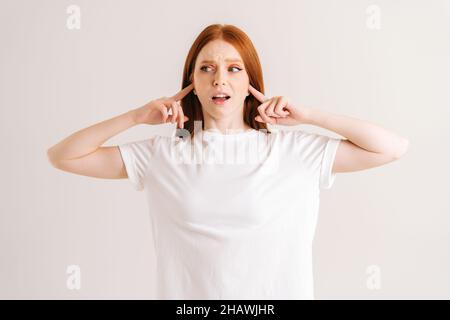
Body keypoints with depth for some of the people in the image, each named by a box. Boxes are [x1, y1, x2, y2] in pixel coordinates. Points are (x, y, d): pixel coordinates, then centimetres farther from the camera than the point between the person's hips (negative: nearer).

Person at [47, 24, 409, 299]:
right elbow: (62, 156, 0)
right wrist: (136, 116, -8)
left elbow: (394, 147, -6)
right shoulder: (163, 153, -2)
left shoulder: (291, 149, -6)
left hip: (277, 291, 0)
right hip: (189, 291, 1)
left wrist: (311, 115, -10)